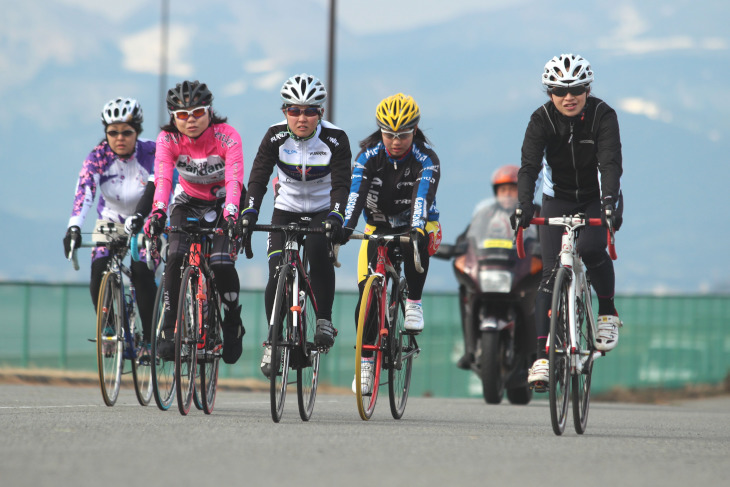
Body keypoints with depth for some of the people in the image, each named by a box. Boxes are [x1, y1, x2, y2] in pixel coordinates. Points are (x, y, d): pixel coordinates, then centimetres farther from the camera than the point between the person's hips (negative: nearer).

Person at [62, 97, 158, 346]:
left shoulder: (151, 153, -21)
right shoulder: (98, 157, -19)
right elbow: (84, 193, -31)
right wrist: (74, 227, -46)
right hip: (111, 222, 2)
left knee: (142, 275, -21)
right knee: (99, 276, -17)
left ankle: (150, 337, -9)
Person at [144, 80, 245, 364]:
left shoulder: (227, 137, -25)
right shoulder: (168, 139, -19)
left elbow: (234, 180, -37)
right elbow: (162, 178, -33)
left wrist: (231, 214, -55)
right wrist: (158, 212, -53)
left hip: (223, 204, -2)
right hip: (188, 203, 2)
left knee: (221, 263, -23)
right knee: (176, 258, -24)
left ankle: (233, 325, 2)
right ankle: (170, 328, -12)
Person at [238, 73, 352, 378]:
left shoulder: (335, 139, -18)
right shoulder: (276, 137, -14)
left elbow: (341, 183, -24)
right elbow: (258, 177, -20)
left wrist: (336, 216, -42)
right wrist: (249, 214, -36)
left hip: (323, 212, -1)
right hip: (286, 210, 1)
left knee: (318, 250, -32)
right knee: (277, 275, -14)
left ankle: (324, 321, -17)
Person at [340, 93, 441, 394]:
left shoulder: (426, 159, -21)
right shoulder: (370, 154, -16)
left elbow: (423, 196, -37)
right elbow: (356, 192, -30)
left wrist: (416, 230, -55)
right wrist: (345, 227, -47)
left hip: (417, 225, -2)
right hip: (379, 227, 2)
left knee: (417, 243, -39)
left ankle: (414, 303, -18)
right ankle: (366, 362, 0)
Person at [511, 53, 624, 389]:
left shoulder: (603, 116, -21)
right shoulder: (542, 120, -18)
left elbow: (611, 162, -32)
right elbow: (529, 165, -29)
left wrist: (610, 202, -50)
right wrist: (524, 205, -46)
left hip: (598, 198, -1)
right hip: (559, 200, 1)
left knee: (591, 249, -30)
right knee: (550, 274, -11)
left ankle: (607, 312, -4)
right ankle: (543, 356, -12)